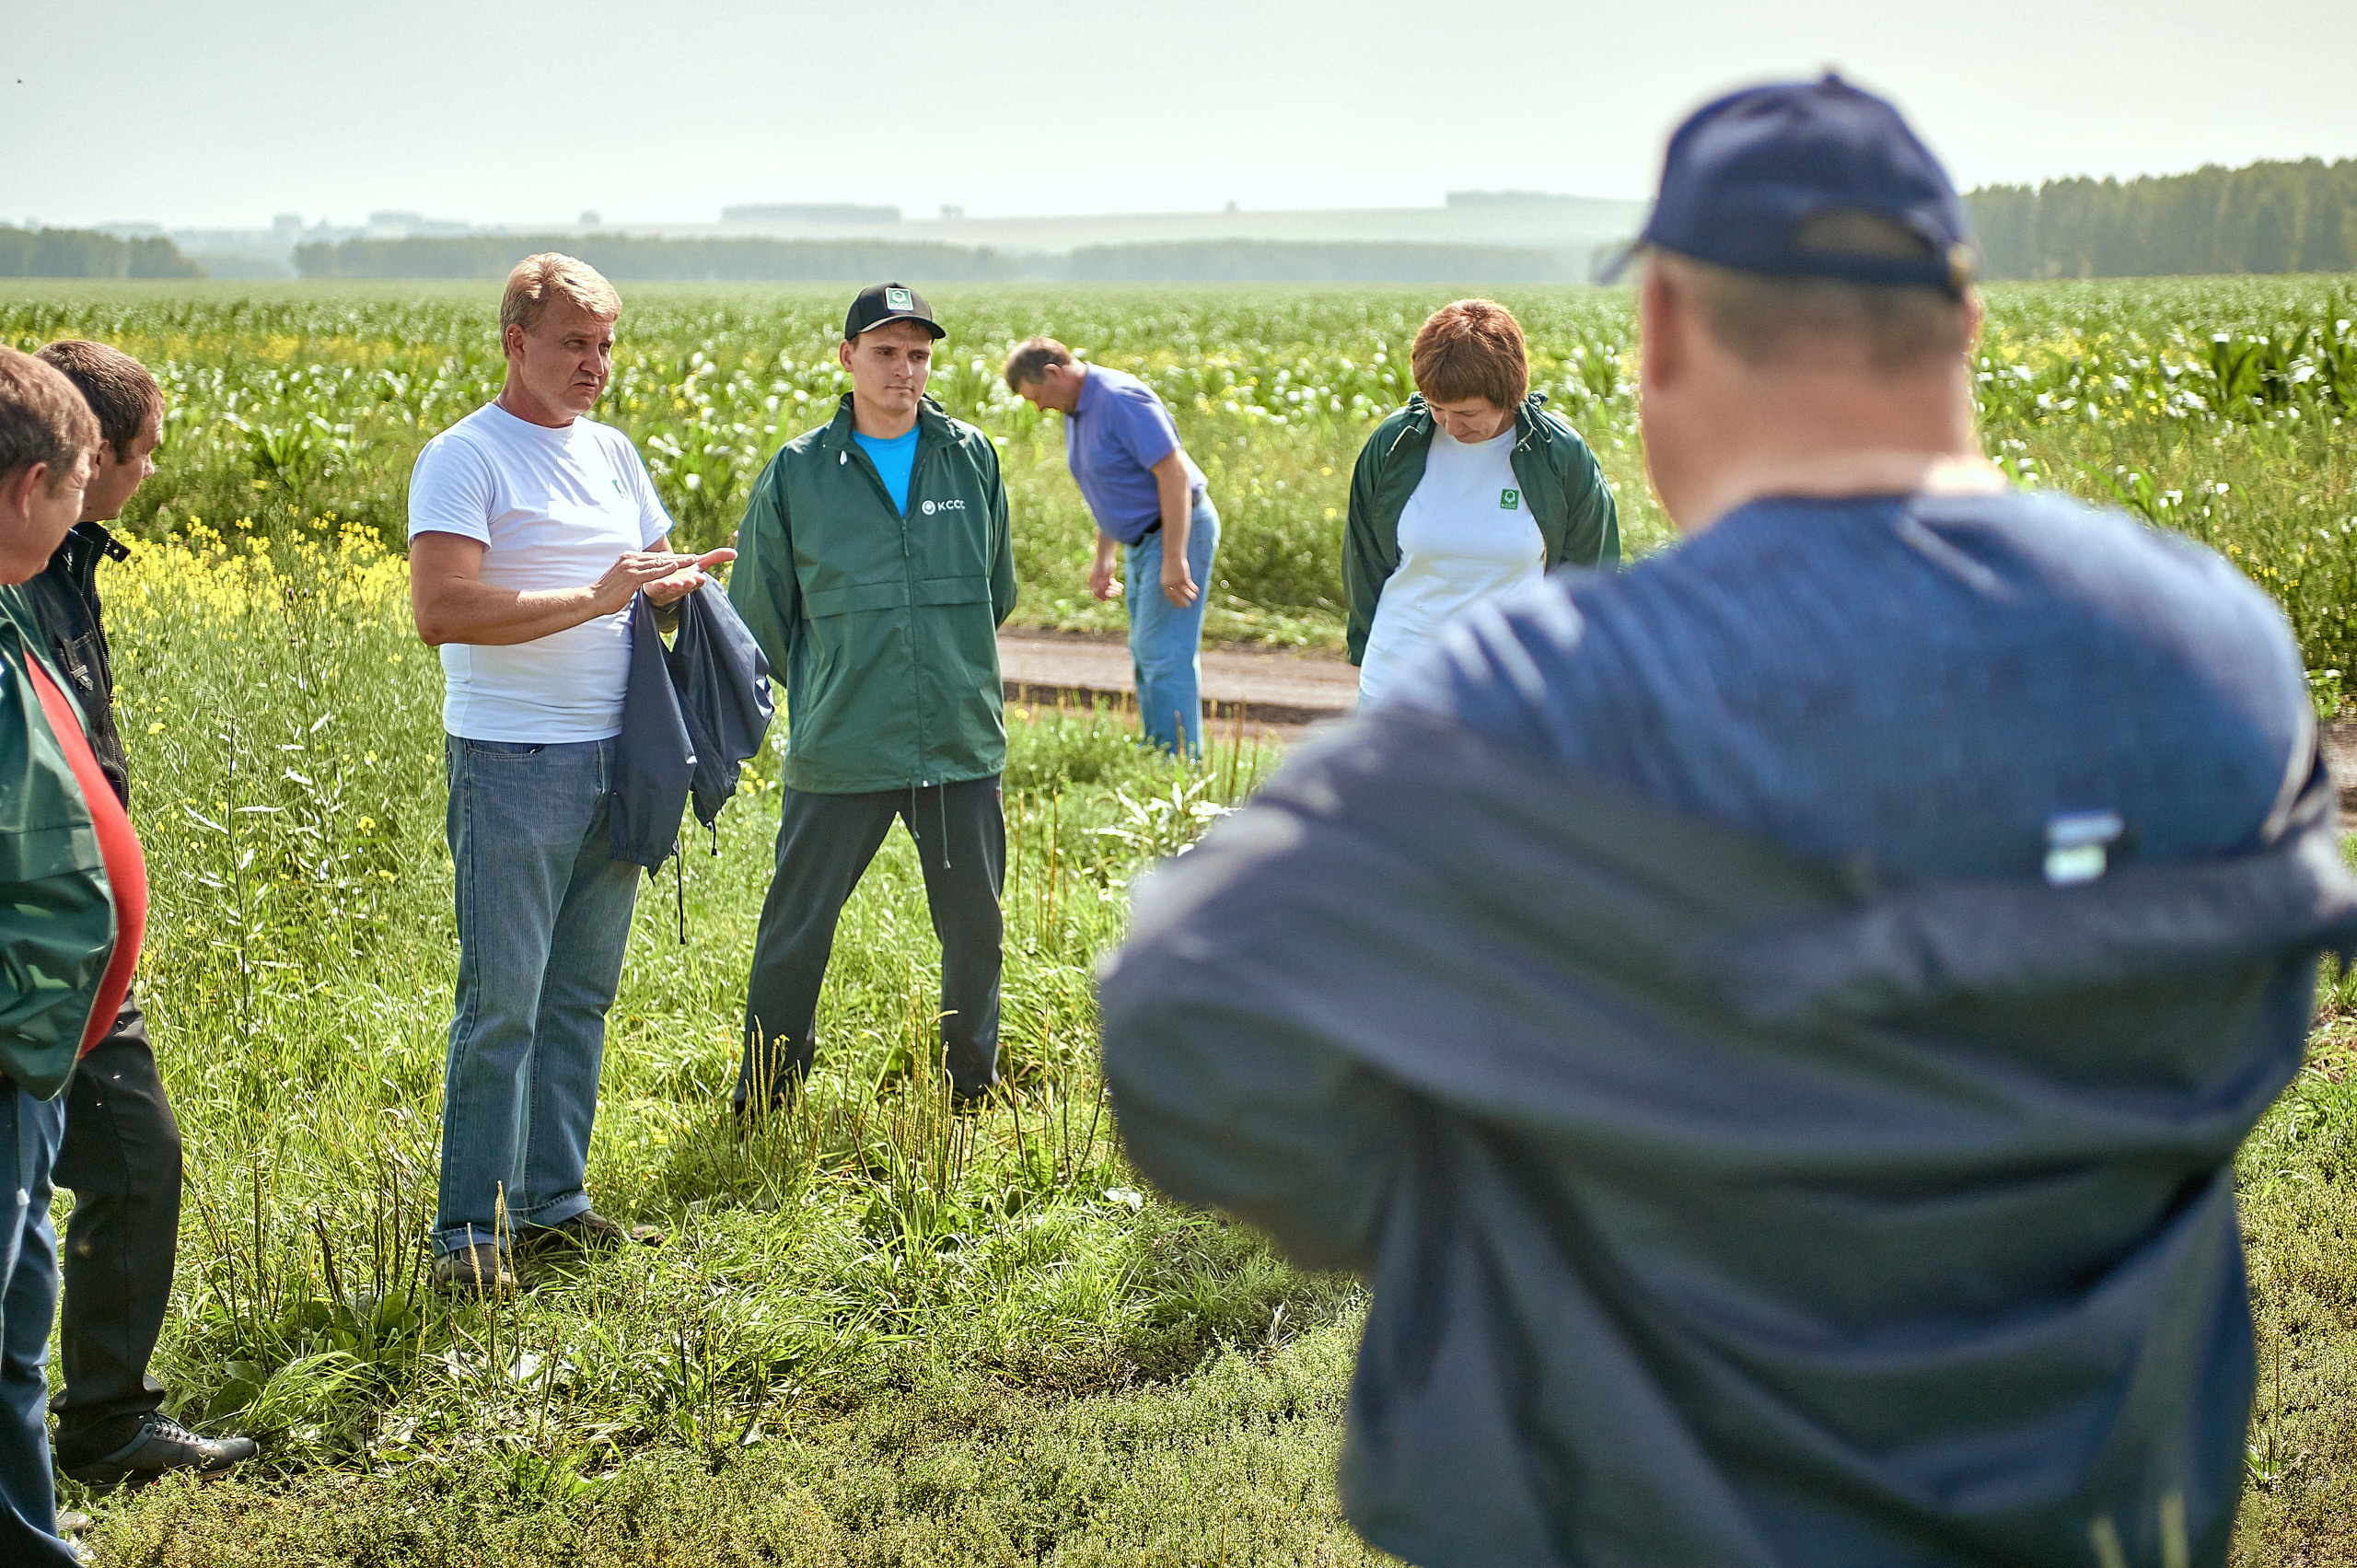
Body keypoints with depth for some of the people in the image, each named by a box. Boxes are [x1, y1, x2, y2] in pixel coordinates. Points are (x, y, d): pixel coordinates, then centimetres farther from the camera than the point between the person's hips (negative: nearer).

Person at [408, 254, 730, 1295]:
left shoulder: (613, 453, 14)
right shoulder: (465, 458, -9)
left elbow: (652, 573, 25)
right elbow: (440, 611, -20)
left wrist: (676, 586, 0)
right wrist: (593, 598, -23)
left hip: (615, 757, 7)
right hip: (513, 761, -7)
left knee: (582, 998, 12)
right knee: (501, 1004, -4)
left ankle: (554, 1203, 23)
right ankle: (471, 1230, 4)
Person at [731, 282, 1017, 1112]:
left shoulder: (972, 459, 5)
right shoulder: (797, 473, -1)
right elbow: (757, 611, 9)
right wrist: (823, 691, 10)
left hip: (963, 744, 2)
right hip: (838, 754, -2)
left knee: (975, 927, 12)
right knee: (796, 932, 4)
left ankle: (972, 1094, 31)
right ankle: (763, 1107, 21)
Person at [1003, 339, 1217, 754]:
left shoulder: (1121, 400, -21)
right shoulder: (1076, 410, 9)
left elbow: (1174, 473, -25)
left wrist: (1174, 559, -27)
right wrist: (1103, 558, 19)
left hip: (1179, 531, -10)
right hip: (1141, 541, 10)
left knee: (1165, 655, -12)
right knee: (1146, 656, 13)